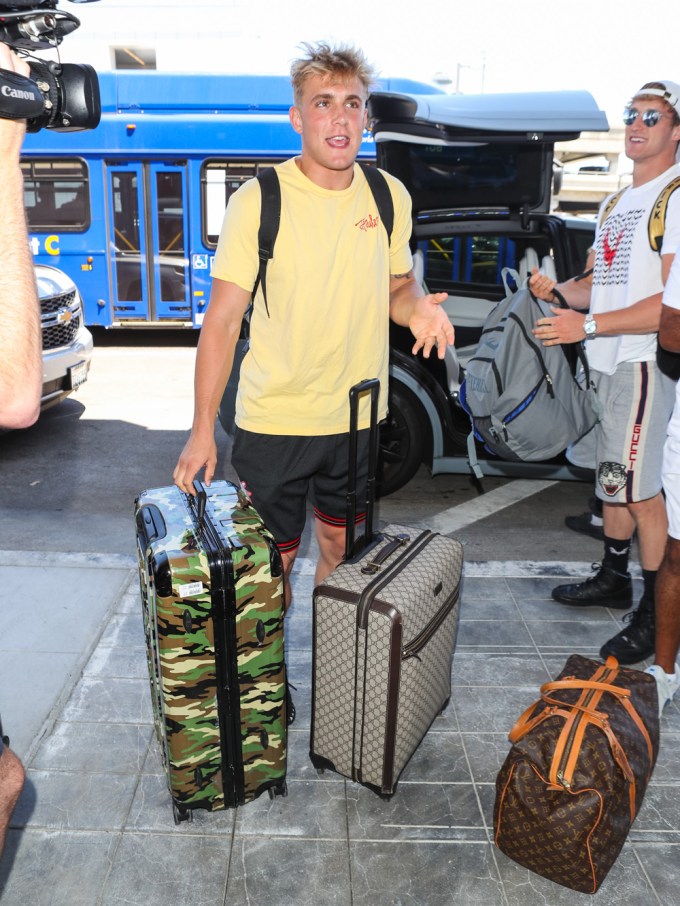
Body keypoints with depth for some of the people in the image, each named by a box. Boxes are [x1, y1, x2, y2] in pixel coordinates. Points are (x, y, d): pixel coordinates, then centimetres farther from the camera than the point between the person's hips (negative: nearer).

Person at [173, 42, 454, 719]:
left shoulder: (389, 196, 2)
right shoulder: (259, 201, -11)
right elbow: (222, 320, -12)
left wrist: (419, 306, -11)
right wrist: (202, 428, -17)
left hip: (359, 417, 4)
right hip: (273, 421, -4)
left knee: (341, 549, 21)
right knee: (272, 563, 8)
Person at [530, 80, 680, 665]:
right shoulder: (617, 205, 20)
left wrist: (588, 325, -22)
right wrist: (558, 290, 1)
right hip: (607, 361, 9)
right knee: (613, 478, 16)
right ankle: (614, 579, 31)